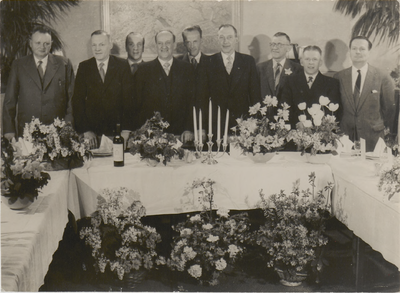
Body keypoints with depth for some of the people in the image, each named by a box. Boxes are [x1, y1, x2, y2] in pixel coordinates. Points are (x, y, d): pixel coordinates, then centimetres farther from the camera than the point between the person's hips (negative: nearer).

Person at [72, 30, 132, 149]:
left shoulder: (122, 65, 2)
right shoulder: (84, 67, 5)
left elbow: (128, 98, -1)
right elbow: (77, 100, 2)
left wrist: (126, 129, -10)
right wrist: (85, 130, -9)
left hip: (117, 130, -1)